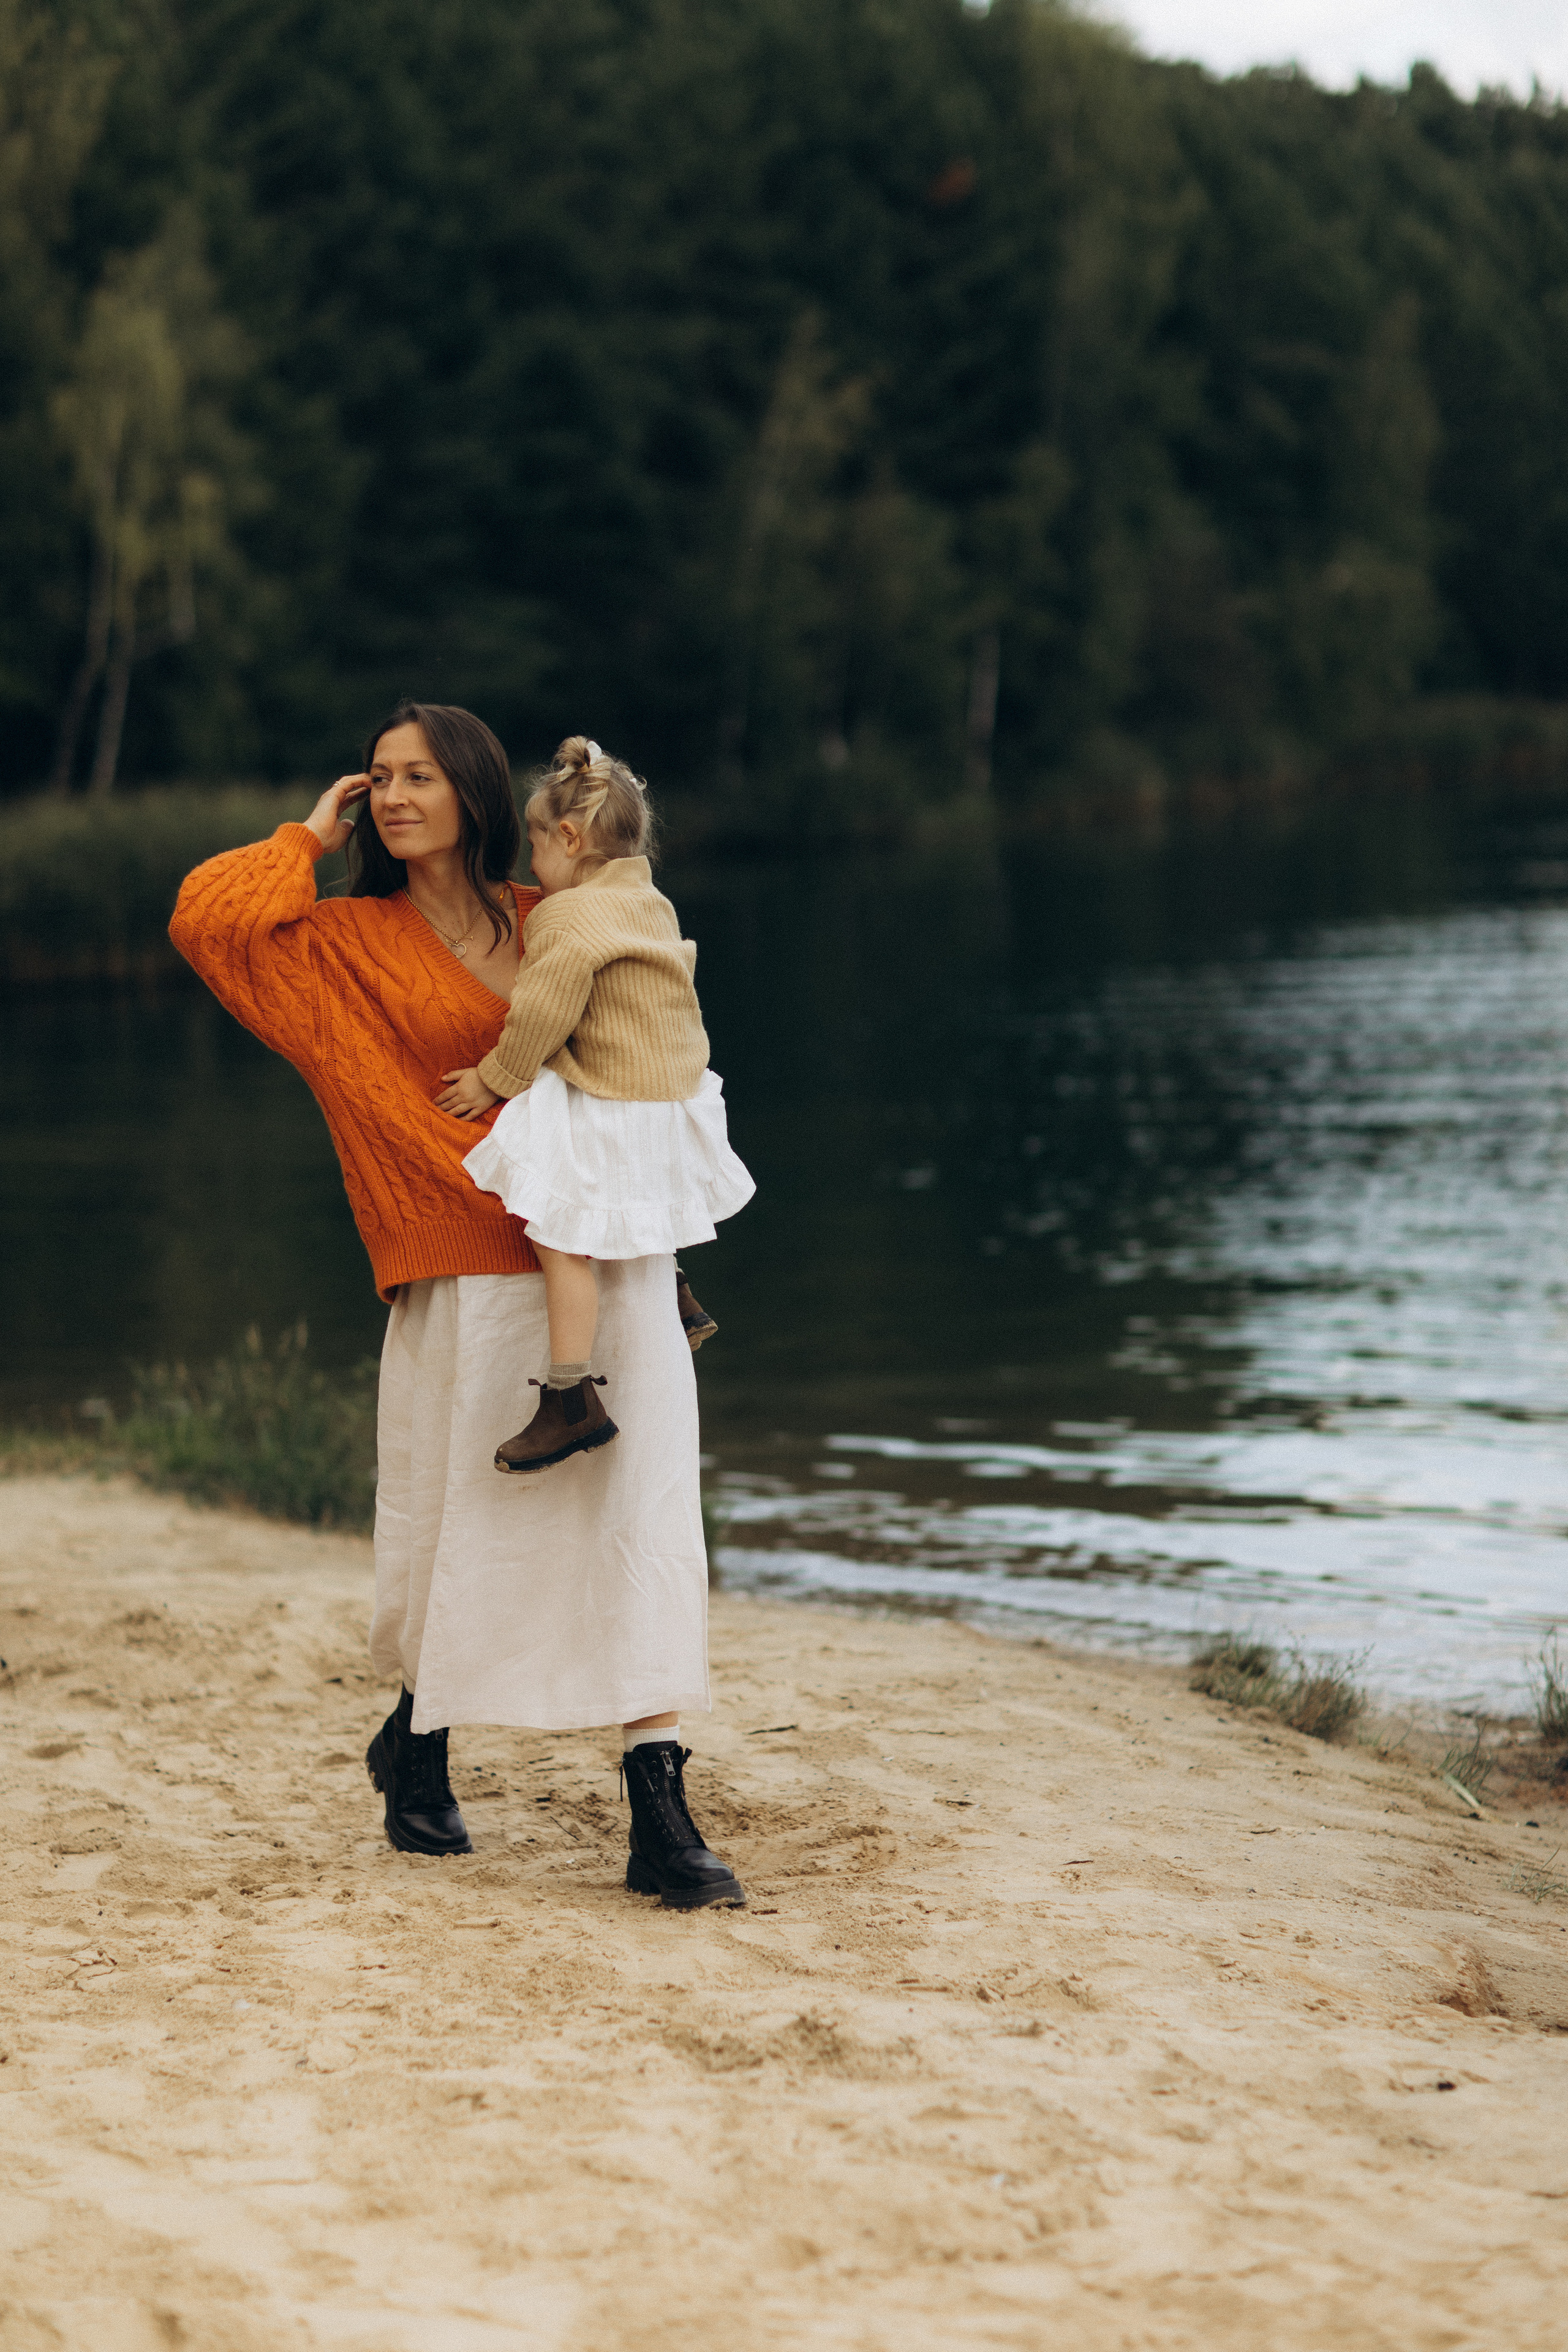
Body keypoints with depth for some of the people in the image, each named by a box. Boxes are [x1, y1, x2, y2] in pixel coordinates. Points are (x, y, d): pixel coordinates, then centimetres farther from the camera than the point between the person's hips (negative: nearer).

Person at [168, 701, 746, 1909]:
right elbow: (205, 919, -13)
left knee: (642, 1525, -6)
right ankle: (416, 1743, 36)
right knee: (466, 1529, 8)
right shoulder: (349, 942, 3)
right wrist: (313, 840, -2)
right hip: (474, 1279, -2)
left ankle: (660, 1813, -7)